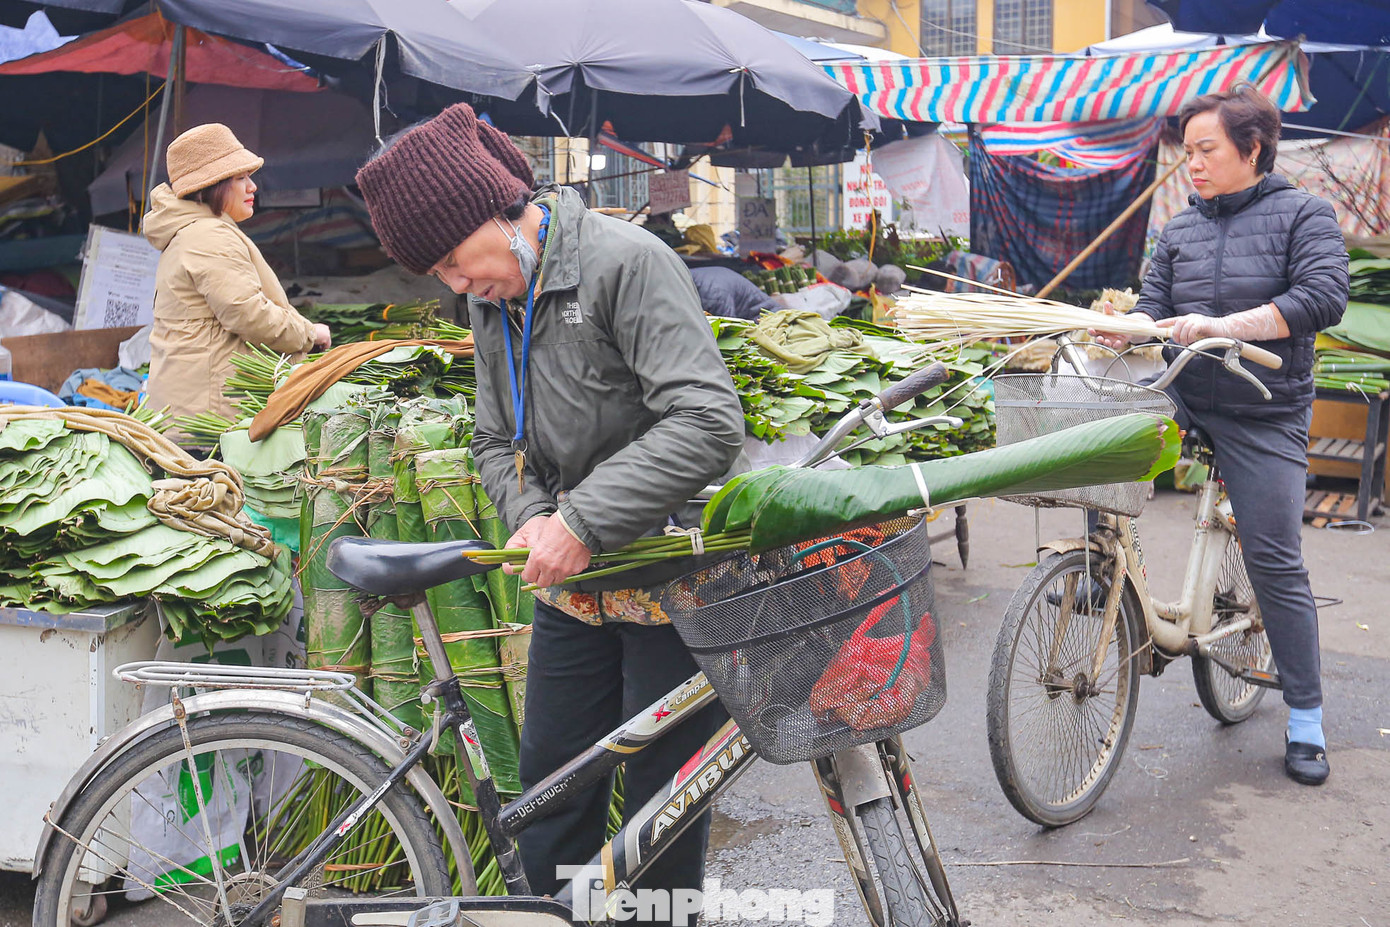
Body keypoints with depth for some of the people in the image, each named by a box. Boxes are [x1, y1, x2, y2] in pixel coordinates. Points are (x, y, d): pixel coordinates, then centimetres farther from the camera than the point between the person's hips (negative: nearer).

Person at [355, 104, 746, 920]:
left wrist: (585, 520, -27)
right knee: (551, 776, 13)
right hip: (572, 586, 7)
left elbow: (709, 423, -26)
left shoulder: (628, 261, -18)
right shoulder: (492, 300, 6)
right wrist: (533, 518, -9)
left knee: (663, 795, 5)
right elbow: (496, 440, 13)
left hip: (670, 579, -6)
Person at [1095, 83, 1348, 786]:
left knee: (1275, 563, -5)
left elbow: (1323, 299, -16)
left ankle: (1306, 720, 9)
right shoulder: (1181, 228, 12)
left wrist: (1222, 325, -26)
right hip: (1181, 398, 4)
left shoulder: (1303, 214, -1)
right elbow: (1154, 305, 5)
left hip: (1263, 415, -4)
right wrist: (1125, 330, -19)